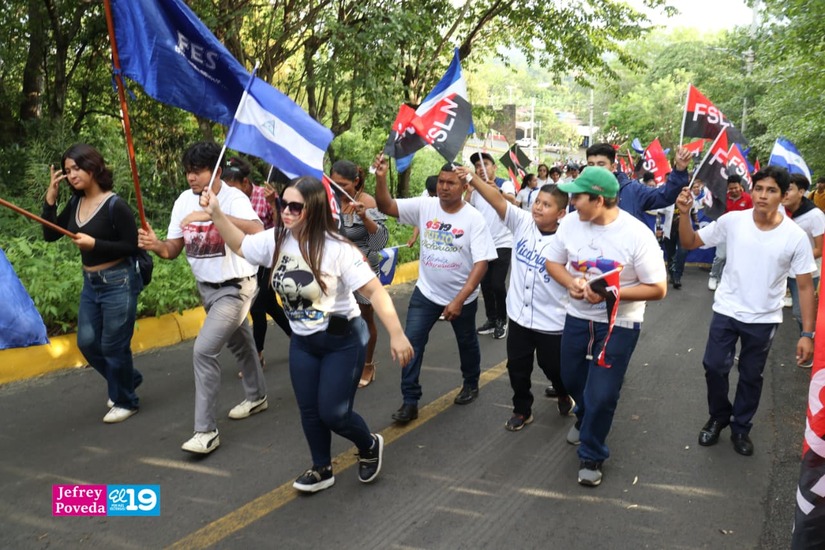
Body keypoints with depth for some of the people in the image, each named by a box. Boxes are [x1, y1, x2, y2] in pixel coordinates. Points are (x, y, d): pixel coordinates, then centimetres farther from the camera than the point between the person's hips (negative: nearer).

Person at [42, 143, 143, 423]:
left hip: (118, 283, -8)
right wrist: (50, 197, -4)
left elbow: (132, 246, -16)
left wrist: (94, 243, -24)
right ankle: (128, 379, 35)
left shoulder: (115, 205, -16)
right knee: (87, 342, 12)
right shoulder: (75, 203, 5)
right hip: (91, 283, 8)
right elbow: (50, 235, 4)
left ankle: (125, 401, 23)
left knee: (113, 346, 2)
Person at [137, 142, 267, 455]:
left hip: (235, 288, -7)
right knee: (238, 343, 25)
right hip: (206, 288, 8)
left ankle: (206, 431, -7)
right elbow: (174, 249, -2)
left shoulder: (234, 198, -22)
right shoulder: (184, 201, -3)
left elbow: (257, 232, -42)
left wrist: (212, 214, -50)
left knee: (204, 350, -19)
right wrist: (155, 245, -24)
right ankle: (256, 397, 48)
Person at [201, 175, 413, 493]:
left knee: (333, 413, -4)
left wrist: (396, 334, -31)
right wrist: (217, 214, -1)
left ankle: (370, 446, 28)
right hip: (302, 342, 6)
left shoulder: (337, 249, -23)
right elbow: (240, 246, 13)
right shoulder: (276, 240, -6)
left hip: (343, 340, -6)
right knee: (309, 410, 13)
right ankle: (322, 469, 36)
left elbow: (374, 290, -24)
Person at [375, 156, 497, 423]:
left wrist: (459, 300, -25)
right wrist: (381, 178, -31)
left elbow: (481, 263, -20)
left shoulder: (474, 219, -17)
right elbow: (386, 207, -12)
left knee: (467, 343, 20)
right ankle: (410, 401, 6)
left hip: (462, 297, -2)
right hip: (426, 292, 2)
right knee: (411, 343, -4)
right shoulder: (425, 206, -9)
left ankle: (471, 384, 46)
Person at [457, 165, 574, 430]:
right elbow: (497, 200, -19)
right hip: (519, 315, 3)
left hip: (551, 322, -3)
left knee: (553, 367, 17)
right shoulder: (522, 222, -8)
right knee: (517, 367, 15)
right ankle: (522, 410, 36)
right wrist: (472, 178, -31)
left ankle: (565, 395, 49)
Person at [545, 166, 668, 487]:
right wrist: (570, 282, -16)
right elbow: (552, 261, 5)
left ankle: (591, 455, 23)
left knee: (601, 395, -2)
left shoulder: (637, 234, -21)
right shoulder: (571, 222, -9)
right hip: (577, 317, 5)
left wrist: (612, 294, -27)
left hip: (619, 325, -4)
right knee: (572, 380, 21)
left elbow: (658, 289, -16)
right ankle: (584, 418, 56)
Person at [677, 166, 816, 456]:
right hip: (726, 312, 1)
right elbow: (690, 242, -4)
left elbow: (805, 286, -8)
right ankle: (718, 417, 34)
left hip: (764, 320, 0)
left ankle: (740, 427, 35)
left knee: (751, 377, 13)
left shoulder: (796, 236, -13)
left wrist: (807, 333, -11)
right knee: (714, 367, 7)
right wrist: (685, 213, -23)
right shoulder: (732, 220, -11)